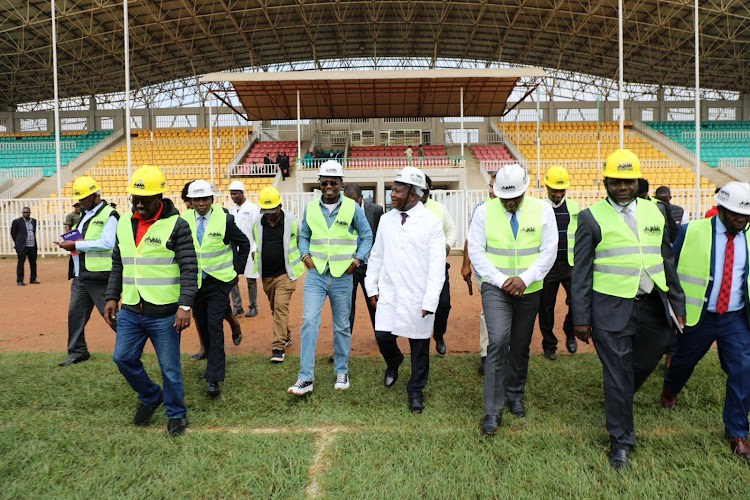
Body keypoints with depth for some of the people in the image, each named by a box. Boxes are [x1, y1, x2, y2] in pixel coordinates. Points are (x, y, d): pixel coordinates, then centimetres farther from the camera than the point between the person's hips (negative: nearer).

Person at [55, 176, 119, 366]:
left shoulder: (108, 215, -10)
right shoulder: (84, 215, 18)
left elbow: (107, 243, -22)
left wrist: (76, 245, -18)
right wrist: (69, 243, 2)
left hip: (99, 276, -8)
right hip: (80, 275, 9)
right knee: (75, 313, 11)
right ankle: (77, 352, 23)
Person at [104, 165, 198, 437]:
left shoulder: (176, 225, -10)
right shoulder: (124, 222, 9)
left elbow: (189, 268, -13)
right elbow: (117, 264, 18)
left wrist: (185, 305, -20)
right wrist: (111, 297, 11)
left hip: (164, 313, -6)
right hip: (130, 311, 6)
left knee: (169, 367, 4)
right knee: (122, 357, 11)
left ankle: (176, 414, 25)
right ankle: (150, 396, 36)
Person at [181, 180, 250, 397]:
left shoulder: (224, 219, -9)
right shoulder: (184, 220, -2)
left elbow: (244, 244, 2)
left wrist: (237, 270, 0)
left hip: (218, 281, -4)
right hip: (194, 281, 4)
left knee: (214, 326, -10)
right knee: (202, 325, 14)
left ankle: (213, 378, -7)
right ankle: (215, 361, 37)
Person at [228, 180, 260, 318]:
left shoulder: (253, 208, -5)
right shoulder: (232, 210, 13)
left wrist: (255, 249, -14)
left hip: (249, 249, -5)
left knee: (251, 279, 3)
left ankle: (253, 307, 14)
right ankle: (237, 307, 13)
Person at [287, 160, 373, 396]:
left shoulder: (352, 208, -3)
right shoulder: (310, 207, 4)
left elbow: (367, 236, 5)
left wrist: (357, 259, -6)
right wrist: (305, 254, -1)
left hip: (342, 276, -1)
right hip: (315, 275, 1)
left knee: (342, 326, 11)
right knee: (309, 322, -9)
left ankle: (342, 372, 27)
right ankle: (305, 378, -3)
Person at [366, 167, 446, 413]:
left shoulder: (431, 222, -8)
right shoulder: (386, 219, 5)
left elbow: (437, 265, -10)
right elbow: (377, 255, 14)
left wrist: (430, 300, -14)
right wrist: (371, 287, 12)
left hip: (417, 297, -3)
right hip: (389, 293, 3)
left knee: (419, 345, 6)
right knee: (383, 337, 1)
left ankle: (415, 391, 26)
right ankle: (393, 362, 36)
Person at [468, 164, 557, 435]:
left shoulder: (542, 210, -2)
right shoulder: (484, 211, -5)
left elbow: (549, 251, -3)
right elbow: (476, 251, -5)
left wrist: (525, 278, -15)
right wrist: (501, 280, -13)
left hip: (529, 290, 2)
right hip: (496, 288, -2)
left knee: (521, 347, 13)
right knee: (498, 342, -17)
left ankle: (514, 395, 37)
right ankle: (492, 411, -7)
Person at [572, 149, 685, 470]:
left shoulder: (654, 212, 9)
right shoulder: (591, 217, -5)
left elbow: (667, 260, 15)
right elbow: (581, 271, -5)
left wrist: (678, 302, 13)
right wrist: (581, 318, -7)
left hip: (652, 305, 5)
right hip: (611, 308, -4)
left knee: (647, 361, 16)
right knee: (617, 374, 4)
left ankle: (621, 400, 47)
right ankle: (621, 441, 20)